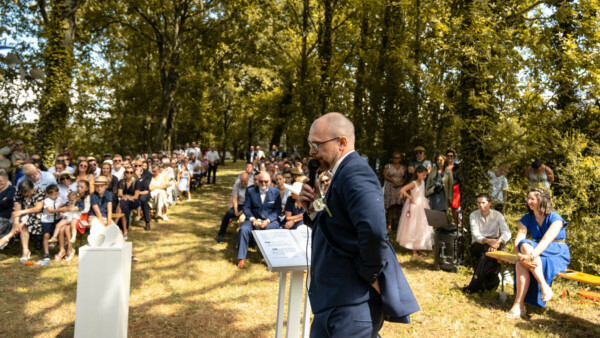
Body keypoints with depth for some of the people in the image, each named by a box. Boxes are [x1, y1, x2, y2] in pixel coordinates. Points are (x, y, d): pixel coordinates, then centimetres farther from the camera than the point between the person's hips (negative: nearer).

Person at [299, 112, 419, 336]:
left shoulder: (354, 173, -20)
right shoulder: (343, 173, 12)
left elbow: (373, 230, -37)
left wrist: (370, 274, -22)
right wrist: (312, 210, 0)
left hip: (351, 304, -10)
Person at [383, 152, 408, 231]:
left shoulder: (403, 167, 15)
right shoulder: (388, 166, 9)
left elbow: (406, 177, 7)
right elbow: (385, 176, -3)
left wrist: (401, 183, -13)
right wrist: (394, 181, -15)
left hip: (400, 188, 1)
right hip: (390, 188, -1)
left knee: (399, 206, -7)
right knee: (390, 206, -6)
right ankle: (389, 225, -4)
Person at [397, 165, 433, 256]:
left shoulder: (423, 182, 7)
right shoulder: (413, 183, -16)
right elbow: (402, 190, -27)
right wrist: (410, 199, -19)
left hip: (423, 207, 8)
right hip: (415, 208, -8)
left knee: (422, 229, 13)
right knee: (413, 228, -1)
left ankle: (419, 249, 23)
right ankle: (414, 251, 7)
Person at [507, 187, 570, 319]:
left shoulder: (555, 218, -13)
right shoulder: (526, 219, 2)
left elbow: (546, 240, -30)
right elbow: (517, 240, -10)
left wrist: (531, 256, -43)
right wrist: (520, 256, -31)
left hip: (558, 255, -5)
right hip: (537, 252, 5)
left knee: (527, 246, -32)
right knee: (520, 265, -30)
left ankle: (545, 287, -31)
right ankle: (519, 306, -31)